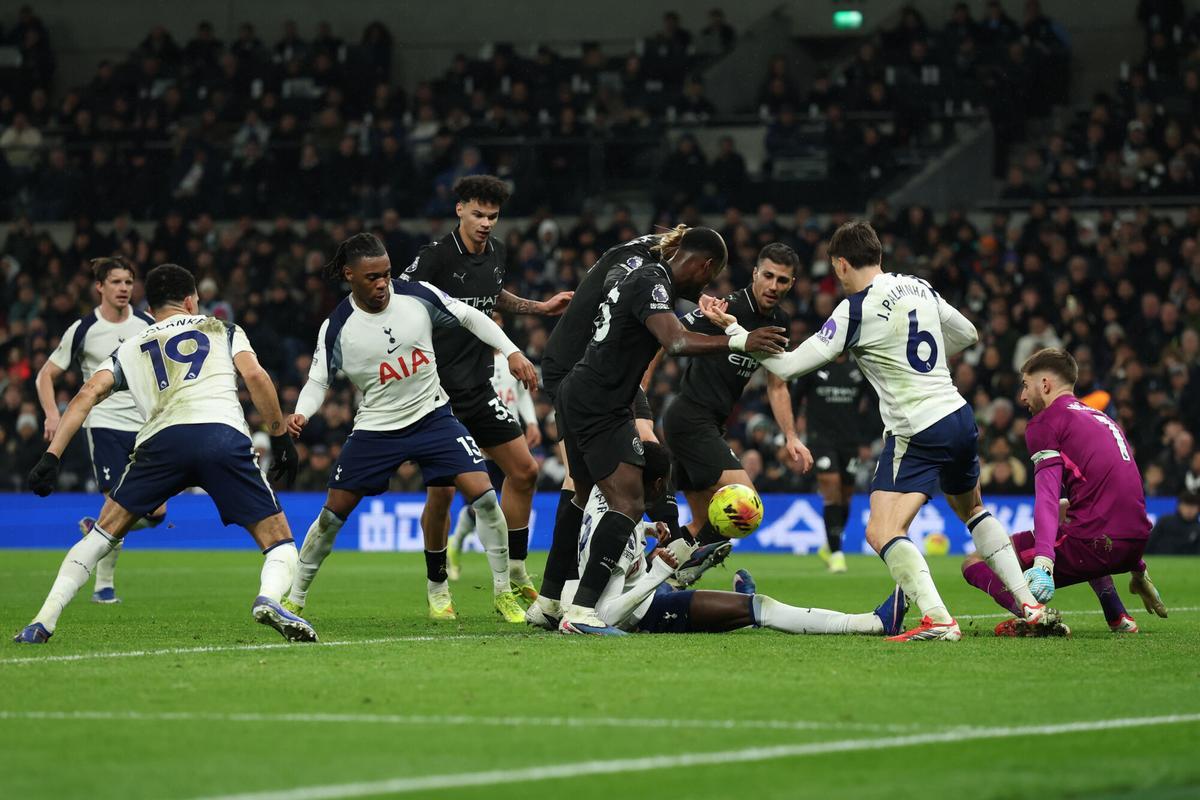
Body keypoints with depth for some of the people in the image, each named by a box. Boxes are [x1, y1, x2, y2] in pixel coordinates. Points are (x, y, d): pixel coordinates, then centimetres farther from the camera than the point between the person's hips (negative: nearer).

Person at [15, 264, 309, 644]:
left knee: (105, 532, 18)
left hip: (162, 439, 1)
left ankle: (44, 620, 6)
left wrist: (51, 457, 10)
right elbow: (255, 375, 10)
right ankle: (269, 598, -27)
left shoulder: (130, 349, 30)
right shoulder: (222, 330, 27)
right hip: (224, 434, -1)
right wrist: (281, 438, 14)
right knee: (278, 541, 6)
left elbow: (88, 394, 15)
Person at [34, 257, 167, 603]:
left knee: (156, 513, -3)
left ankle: (96, 529, 26)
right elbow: (46, 374, 4)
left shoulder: (148, 324, 6)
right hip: (105, 424, -4)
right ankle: (104, 585, -3)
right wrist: (52, 414, -12)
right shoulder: (83, 330, -3)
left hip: (145, 426, 4)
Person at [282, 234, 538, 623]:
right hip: (376, 427, 0)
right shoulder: (337, 327, -12)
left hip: (432, 416, 0)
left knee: (483, 495, -14)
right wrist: (301, 414, -23)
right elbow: (318, 380, -4)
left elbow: (470, 317, 1)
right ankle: (294, 598, 18)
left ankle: (503, 593, -1)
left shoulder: (418, 296, -11)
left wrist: (511, 352, -4)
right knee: (332, 514, 1)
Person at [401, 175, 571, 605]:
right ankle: (436, 585, 10)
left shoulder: (496, 253, 7)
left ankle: (515, 570, 17)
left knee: (523, 470, 4)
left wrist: (540, 308, 24)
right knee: (442, 491, -7)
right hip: (437, 389, -7)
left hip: (478, 387, 7)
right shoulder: (437, 255, -15)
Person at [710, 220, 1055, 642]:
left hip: (916, 432, -8)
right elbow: (967, 334, 23)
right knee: (972, 510, 29)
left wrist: (733, 328, -5)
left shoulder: (856, 311, -13)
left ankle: (938, 621, -30)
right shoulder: (919, 288, 8)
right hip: (960, 417, 8)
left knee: (882, 532, -14)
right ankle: (1031, 605, 24)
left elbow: (789, 365, -13)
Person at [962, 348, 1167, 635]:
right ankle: (1117, 616, 28)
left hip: (1095, 547, -8)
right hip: (1136, 544, 8)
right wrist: (1136, 566, 41)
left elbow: (1047, 497, -16)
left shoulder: (1045, 422, -1)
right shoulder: (1103, 418, 23)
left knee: (974, 565, -3)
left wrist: (1043, 564, -28)